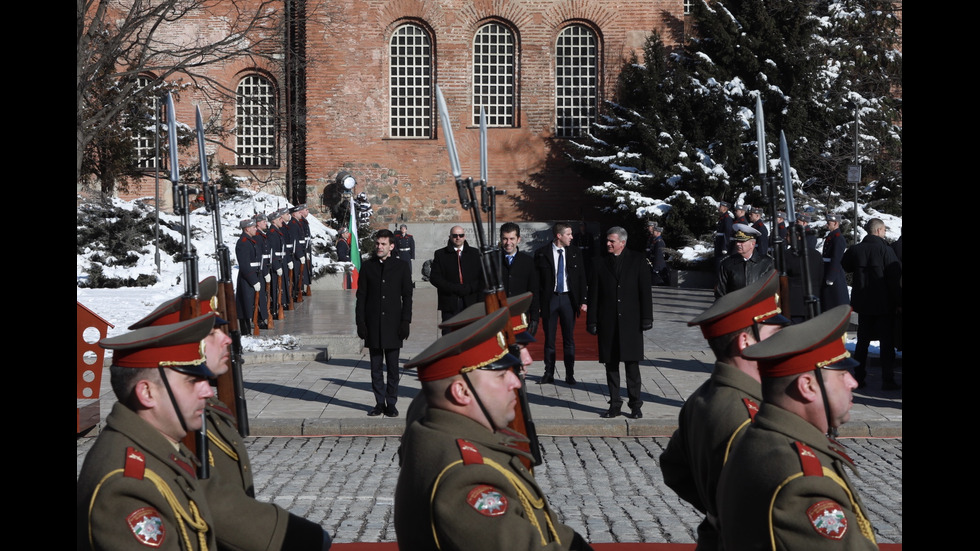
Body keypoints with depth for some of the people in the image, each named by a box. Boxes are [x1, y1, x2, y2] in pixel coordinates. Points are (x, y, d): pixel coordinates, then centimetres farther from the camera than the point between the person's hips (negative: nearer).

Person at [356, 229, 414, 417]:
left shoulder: (401, 267, 3)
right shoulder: (367, 267, 6)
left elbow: (407, 296, 4)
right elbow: (361, 296, 7)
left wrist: (405, 322, -4)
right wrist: (360, 322, 0)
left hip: (393, 324, -1)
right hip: (373, 324, 1)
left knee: (393, 367, 3)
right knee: (376, 367, 5)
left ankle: (391, 403, 11)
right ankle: (380, 403, 13)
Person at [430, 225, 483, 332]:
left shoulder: (475, 254, 11)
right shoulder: (440, 254, 8)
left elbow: (483, 278, 7)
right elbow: (434, 277, -1)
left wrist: (468, 288, -10)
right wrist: (455, 288, -12)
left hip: (471, 303, 1)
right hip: (449, 303, -1)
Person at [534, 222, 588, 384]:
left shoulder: (575, 253, 3)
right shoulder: (542, 254, -3)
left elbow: (582, 278, 6)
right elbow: (536, 280, -2)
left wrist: (583, 301, 0)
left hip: (568, 298, 1)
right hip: (549, 299, -1)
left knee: (569, 339, 6)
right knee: (549, 339, 5)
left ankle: (570, 374, 13)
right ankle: (549, 374, 13)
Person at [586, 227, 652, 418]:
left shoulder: (637, 262, 3)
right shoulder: (600, 264, 8)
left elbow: (645, 292, 2)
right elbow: (593, 295, 7)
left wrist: (646, 318, -4)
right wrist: (592, 321, 2)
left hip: (631, 322, -2)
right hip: (608, 323, 2)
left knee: (632, 364, 0)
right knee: (611, 364, 5)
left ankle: (635, 405, 9)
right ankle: (615, 405, 13)